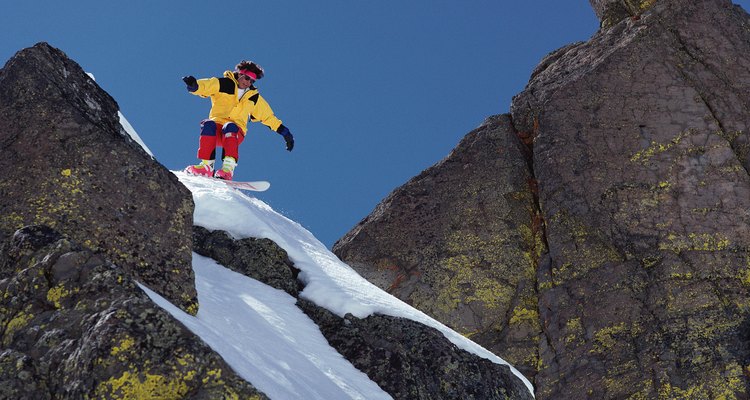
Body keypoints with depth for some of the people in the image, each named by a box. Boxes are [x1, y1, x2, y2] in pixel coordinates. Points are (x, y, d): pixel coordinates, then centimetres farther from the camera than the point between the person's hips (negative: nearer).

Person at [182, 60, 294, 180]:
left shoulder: (254, 97, 17)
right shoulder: (224, 84, 6)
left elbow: (268, 116, 24)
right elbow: (206, 86, -12)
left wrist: (283, 131, 19)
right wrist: (194, 85, -34)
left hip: (236, 133, 1)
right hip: (215, 130, -1)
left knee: (230, 127, -35)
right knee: (208, 124, -35)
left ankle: (228, 168, -51)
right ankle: (207, 166, -36)